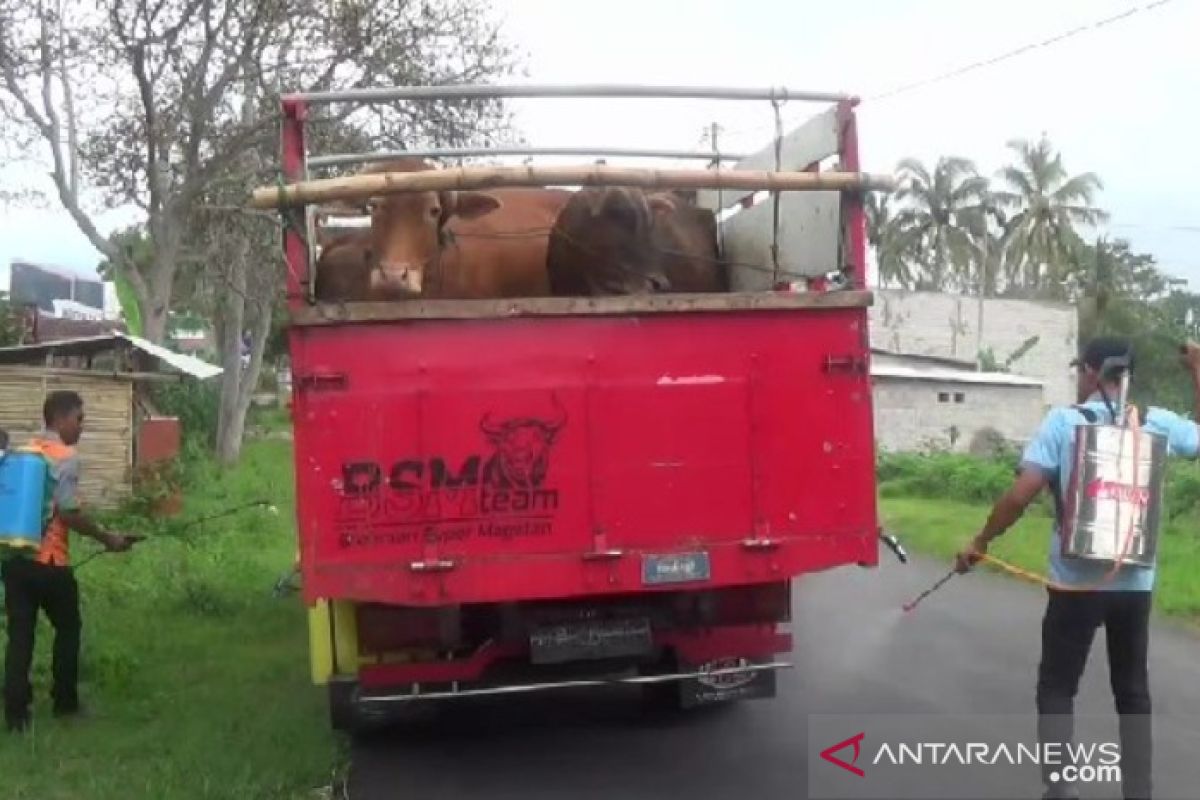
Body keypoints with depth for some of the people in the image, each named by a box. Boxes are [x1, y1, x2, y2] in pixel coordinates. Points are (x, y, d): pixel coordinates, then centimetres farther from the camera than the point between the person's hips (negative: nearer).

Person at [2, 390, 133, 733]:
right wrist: (107, 539, -8)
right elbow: (68, 513, -16)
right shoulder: (66, 458, -11)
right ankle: (64, 700, 22)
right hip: (48, 561, -6)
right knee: (67, 628, 13)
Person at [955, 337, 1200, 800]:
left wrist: (979, 544, -2)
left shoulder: (1063, 422, -8)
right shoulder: (1158, 423, 0)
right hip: (1135, 584, 3)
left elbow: (1020, 495, -14)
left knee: (1056, 689, 10)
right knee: (1133, 693, 16)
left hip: (1076, 582, -3)